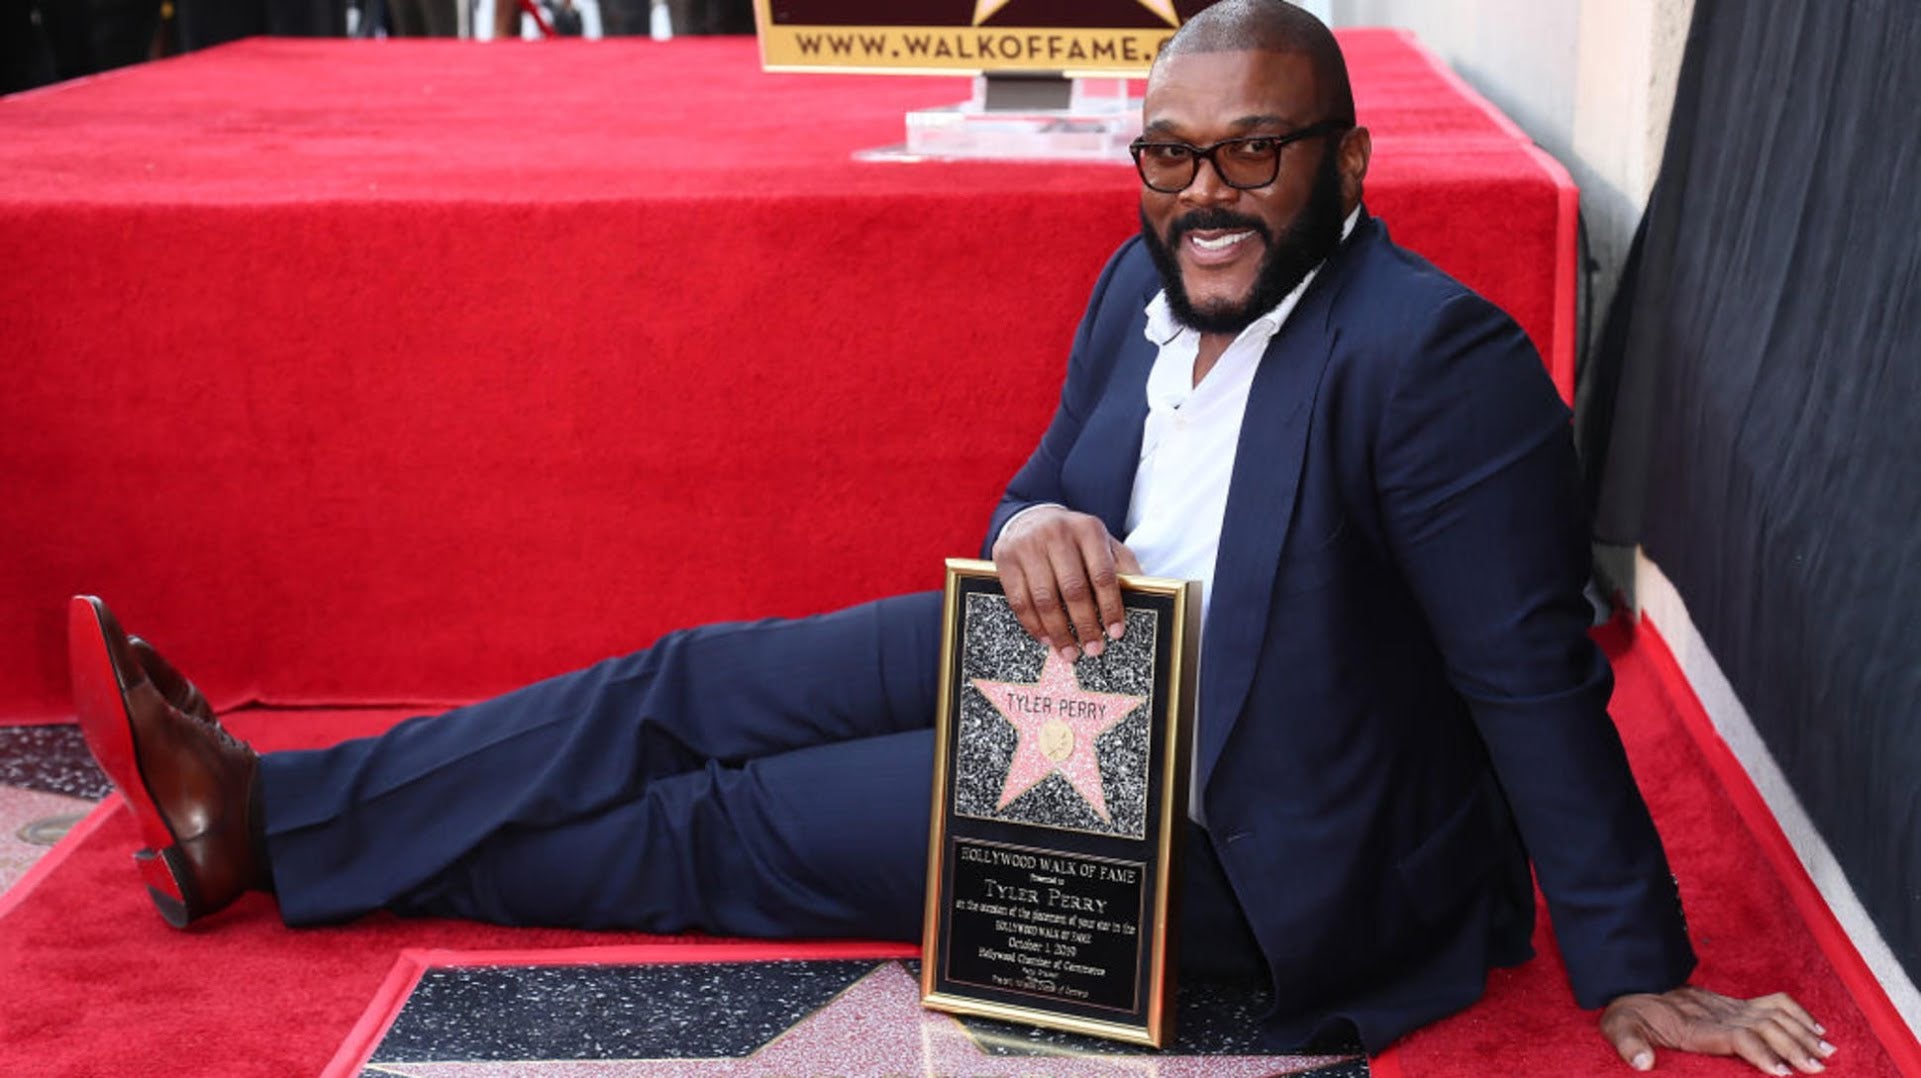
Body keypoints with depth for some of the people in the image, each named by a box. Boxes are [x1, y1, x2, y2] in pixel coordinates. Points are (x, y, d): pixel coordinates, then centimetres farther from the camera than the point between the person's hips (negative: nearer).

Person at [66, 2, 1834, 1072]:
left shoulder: (1436, 359, -25)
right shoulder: (1147, 284, 0)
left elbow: (1534, 681, -24)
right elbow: (1046, 490, 9)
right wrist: (1038, 528, -17)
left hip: (1226, 826, -7)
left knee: (726, 830, -4)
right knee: (695, 688, 2)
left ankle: (267, 834, 11)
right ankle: (259, 809, 12)